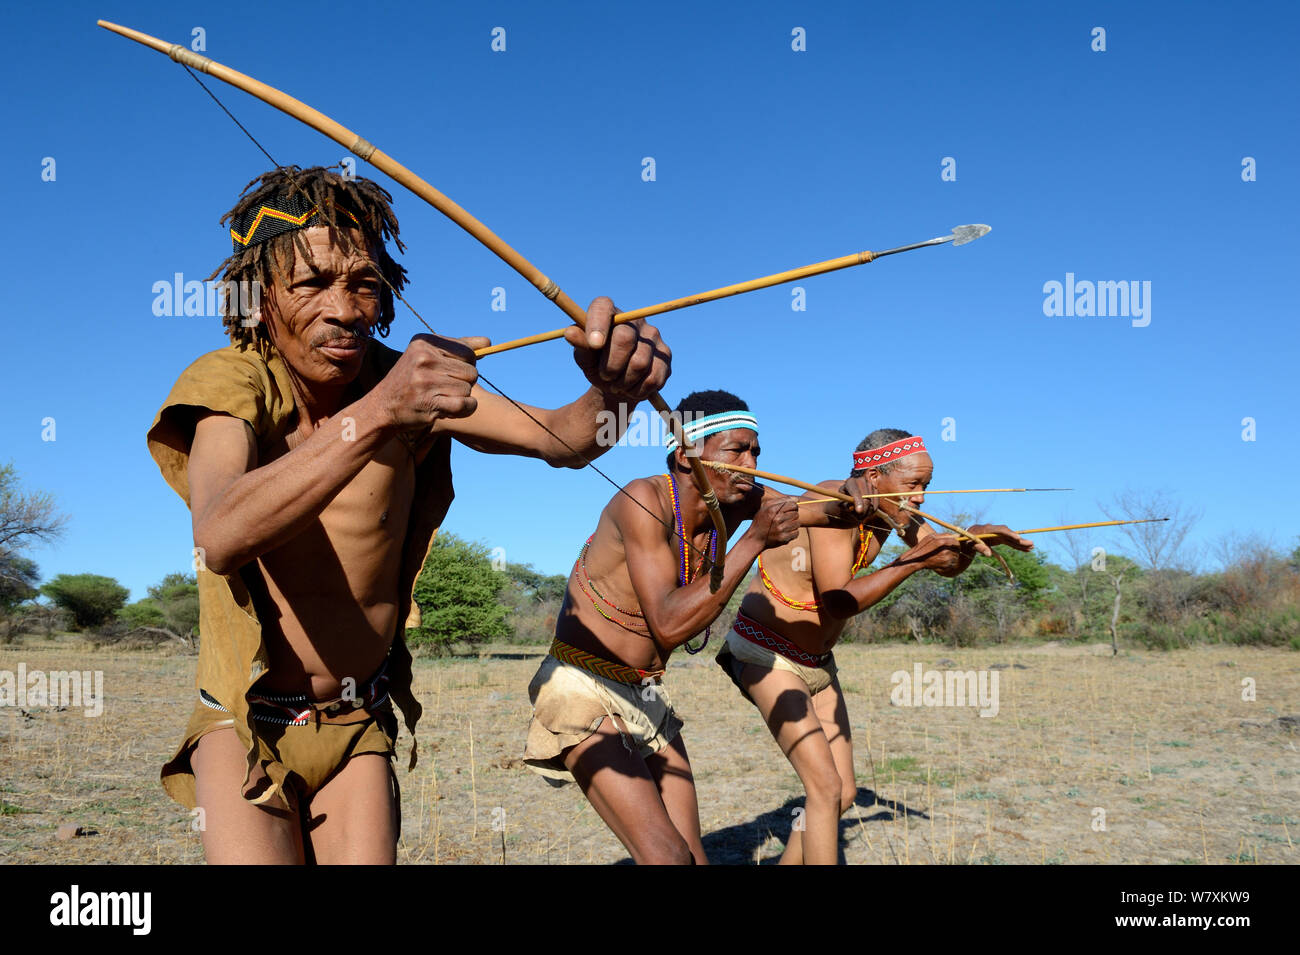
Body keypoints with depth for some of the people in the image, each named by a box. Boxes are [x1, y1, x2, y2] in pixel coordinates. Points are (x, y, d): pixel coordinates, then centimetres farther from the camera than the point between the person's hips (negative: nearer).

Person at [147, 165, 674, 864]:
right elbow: (220, 538, -37)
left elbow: (562, 440, -17)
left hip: (358, 729, 3)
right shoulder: (229, 385, -17)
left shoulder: (418, 383, -8)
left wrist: (612, 391, -40)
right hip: (244, 727, -3)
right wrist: (374, 416, -49)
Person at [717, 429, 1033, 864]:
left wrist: (973, 539, -14)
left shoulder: (890, 511, -2)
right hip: (766, 653, -8)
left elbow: (947, 566, 7)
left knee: (843, 794, 8)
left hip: (816, 661, 8)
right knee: (825, 787, -15)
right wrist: (914, 559, -32)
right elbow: (838, 603, -32)